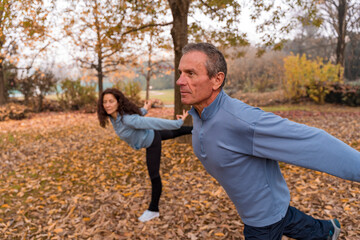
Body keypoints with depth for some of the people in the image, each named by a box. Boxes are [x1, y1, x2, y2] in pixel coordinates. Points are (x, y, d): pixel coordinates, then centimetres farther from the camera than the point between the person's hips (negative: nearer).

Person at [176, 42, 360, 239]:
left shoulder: (243, 120, -41)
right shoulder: (200, 113, -14)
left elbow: (314, 144, -39)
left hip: (265, 210, -8)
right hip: (251, 200, 8)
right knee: (291, 223, 36)